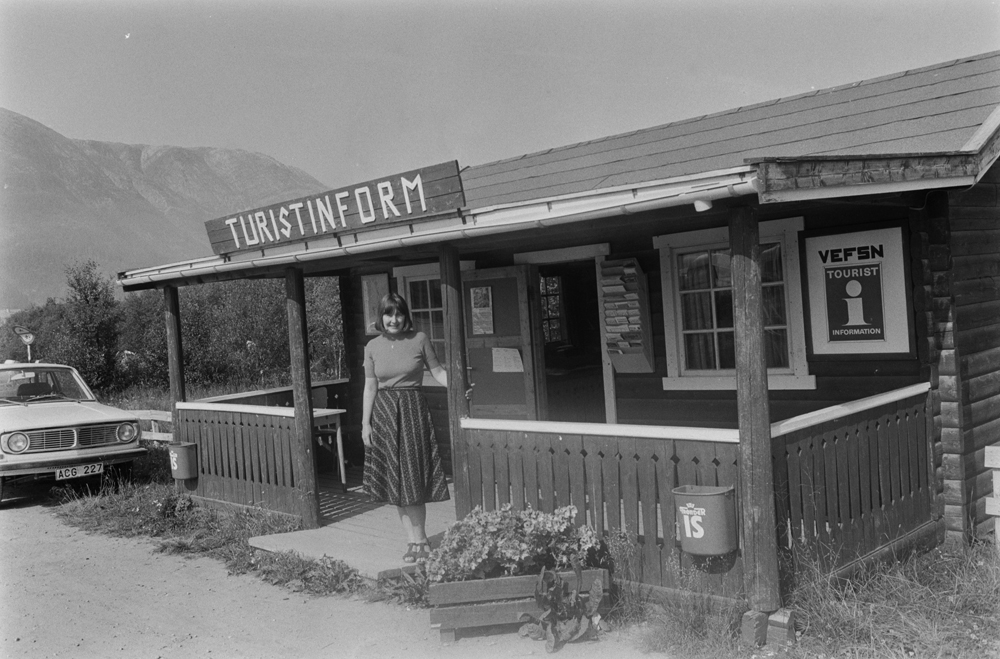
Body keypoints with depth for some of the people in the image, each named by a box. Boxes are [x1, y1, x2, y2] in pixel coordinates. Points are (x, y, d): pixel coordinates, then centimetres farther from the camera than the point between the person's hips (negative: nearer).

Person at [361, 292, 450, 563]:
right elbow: (370, 387, 5)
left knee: (414, 477, -1)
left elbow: (437, 371, 1)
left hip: (413, 410, -2)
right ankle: (416, 539, 14)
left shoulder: (419, 339, -2)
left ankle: (419, 540, 10)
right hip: (384, 413, 3)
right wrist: (365, 423, 1)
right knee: (396, 480, 5)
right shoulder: (373, 347, 4)